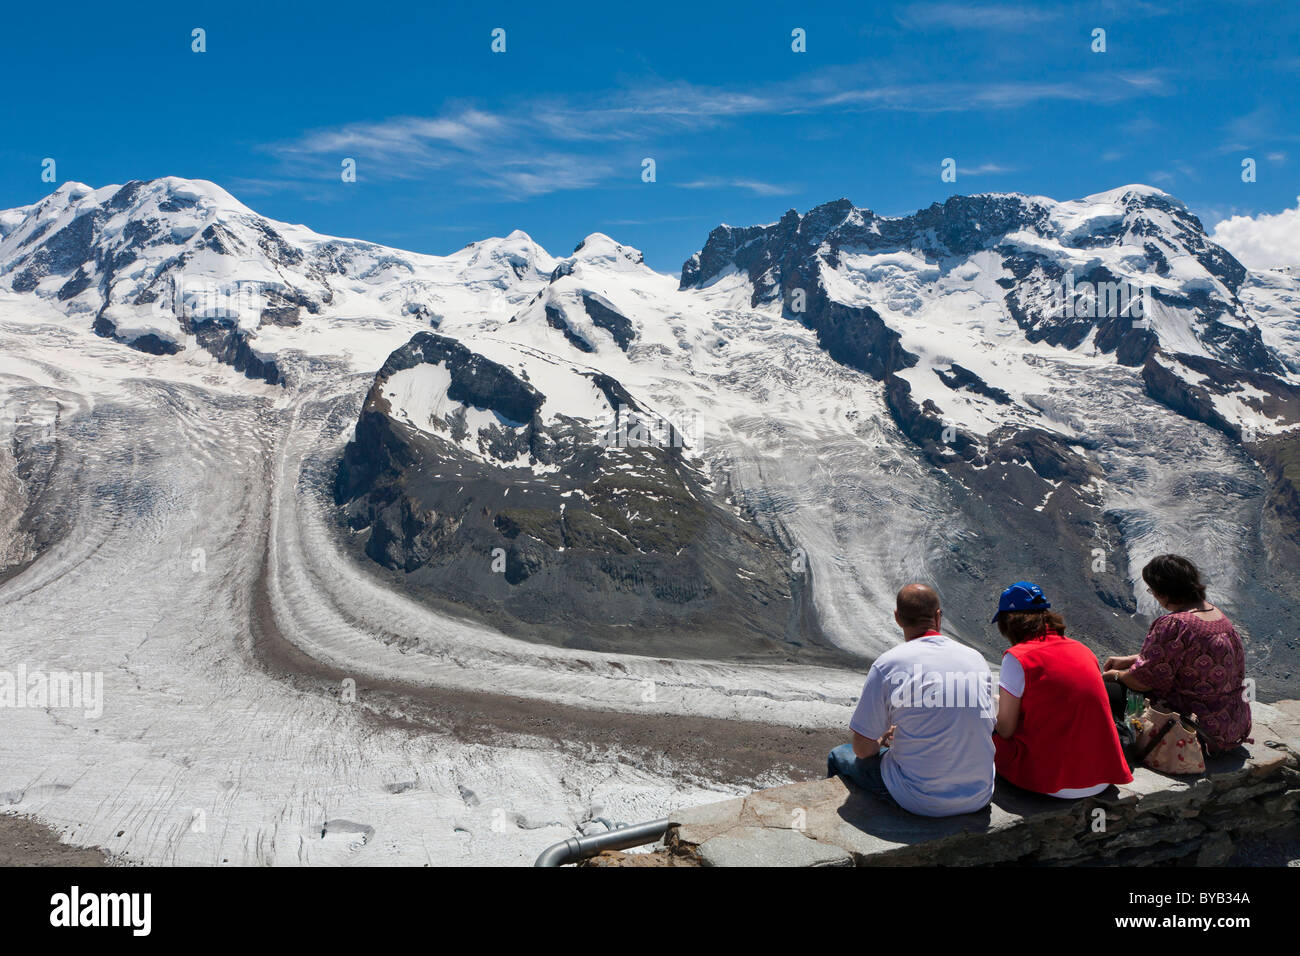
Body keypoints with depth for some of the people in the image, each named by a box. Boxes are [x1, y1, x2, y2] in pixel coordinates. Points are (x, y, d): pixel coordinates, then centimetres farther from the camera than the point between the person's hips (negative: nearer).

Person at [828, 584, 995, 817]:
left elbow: (862, 749, -9)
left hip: (921, 801, -5)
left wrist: (882, 739, 16)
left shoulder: (887, 664, -14)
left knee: (838, 756, 21)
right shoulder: (976, 659, 1)